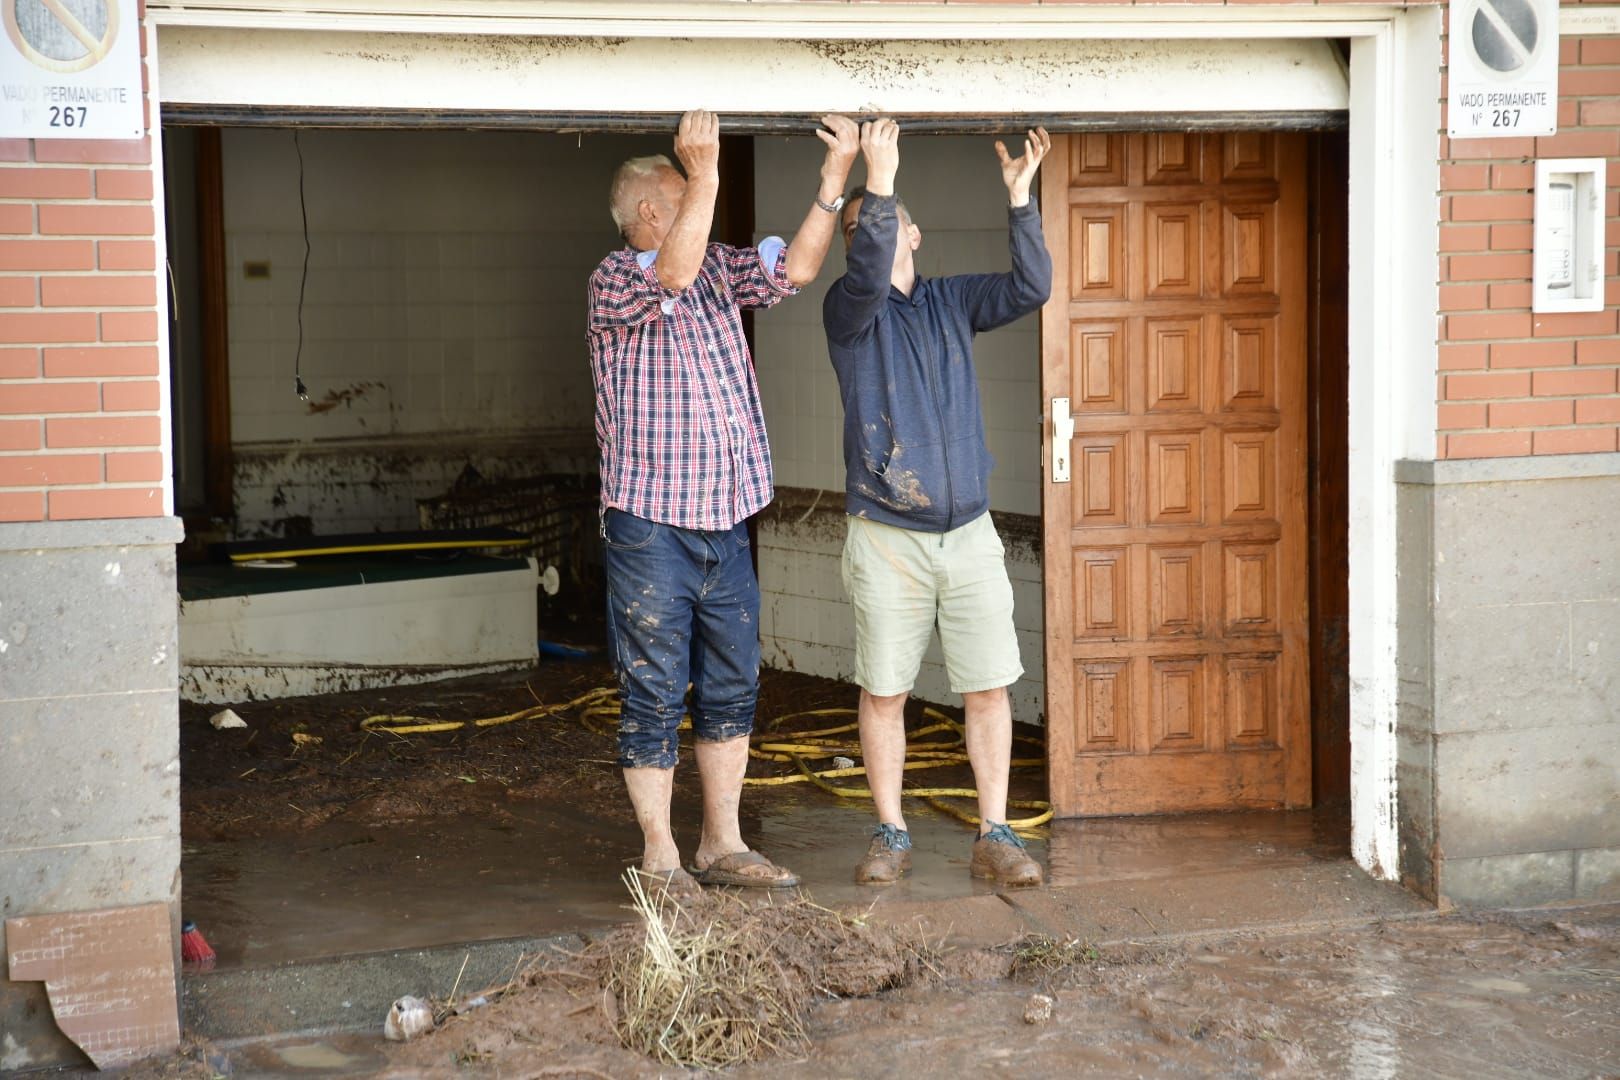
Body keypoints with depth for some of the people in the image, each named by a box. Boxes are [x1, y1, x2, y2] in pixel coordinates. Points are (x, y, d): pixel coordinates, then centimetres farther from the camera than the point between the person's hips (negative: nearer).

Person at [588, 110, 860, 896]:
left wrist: (835, 178, -3)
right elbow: (674, 276, -28)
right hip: (651, 528, -7)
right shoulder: (614, 280, -9)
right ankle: (660, 859, 9)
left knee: (732, 689, 12)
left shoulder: (717, 272, 13)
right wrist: (704, 174, -36)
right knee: (654, 698, 0)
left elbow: (794, 268, 7)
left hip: (725, 523, 7)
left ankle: (722, 846, 23)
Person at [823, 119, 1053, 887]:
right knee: (882, 693, 3)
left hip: (970, 531, 3)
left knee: (989, 687, 2)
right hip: (886, 539, -3)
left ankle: (994, 837, 10)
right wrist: (877, 180, -31)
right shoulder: (849, 311, -1)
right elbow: (869, 277, -23)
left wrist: (1018, 198, -12)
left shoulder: (951, 302, 10)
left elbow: (1031, 287, -4)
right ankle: (890, 835, 17)